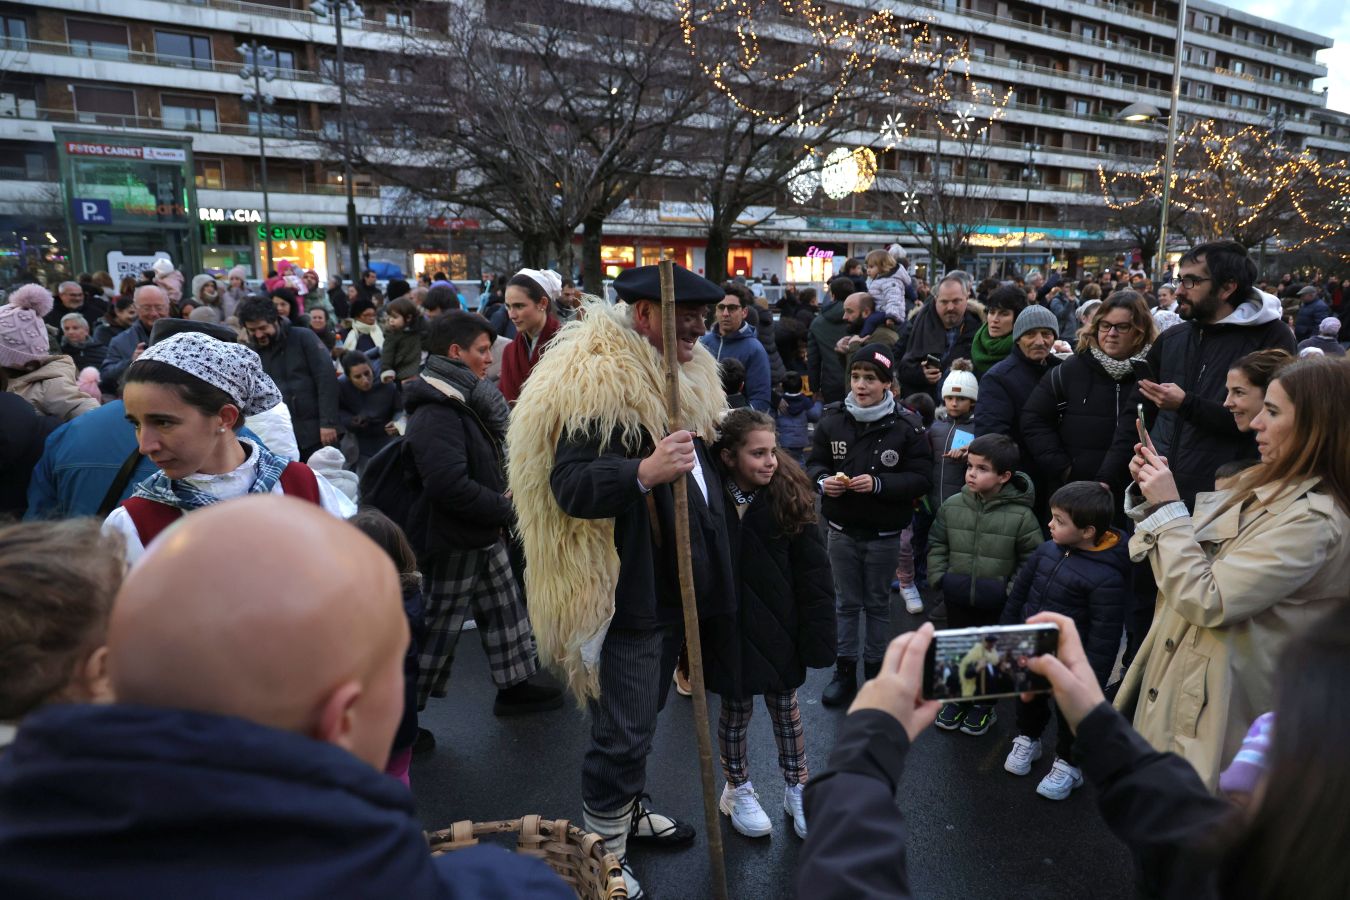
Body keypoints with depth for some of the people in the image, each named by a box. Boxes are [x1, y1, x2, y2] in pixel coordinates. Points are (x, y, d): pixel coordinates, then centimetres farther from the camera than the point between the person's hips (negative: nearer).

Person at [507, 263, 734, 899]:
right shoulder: (597, 383, -20)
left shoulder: (680, 377, 10)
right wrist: (644, 471, -41)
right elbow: (570, 487, -29)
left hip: (671, 580, 9)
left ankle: (628, 810, 44)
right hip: (624, 588, -9)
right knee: (623, 731, 1)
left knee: (639, 718, 24)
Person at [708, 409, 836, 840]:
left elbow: (813, 571, -8)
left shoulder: (789, 496, -11)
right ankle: (738, 789, 38)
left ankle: (798, 788, 38)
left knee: (785, 704, 17)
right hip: (727, 625, -1)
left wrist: (817, 631, -9)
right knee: (735, 708, 15)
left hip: (778, 624, 1)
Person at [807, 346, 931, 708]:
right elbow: (814, 463, 4)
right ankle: (845, 670, 29)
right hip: (842, 530, 2)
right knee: (847, 603, 15)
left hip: (884, 533, -2)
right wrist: (823, 481, -19)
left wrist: (879, 484, -26)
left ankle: (875, 671, 31)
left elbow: (921, 478, -12)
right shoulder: (832, 419, -6)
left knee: (877, 604, 14)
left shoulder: (907, 425, -13)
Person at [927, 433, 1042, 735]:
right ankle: (958, 697, 40)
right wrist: (938, 577, -2)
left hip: (997, 604, -3)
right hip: (957, 597, 3)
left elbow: (1032, 559, -8)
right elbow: (937, 544, 5)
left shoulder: (1020, 515, -15)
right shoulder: (952, 506, -6)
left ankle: (984, 705, 36)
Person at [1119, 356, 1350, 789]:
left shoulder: (1313, 520, -23)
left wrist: (1169, 507, -19)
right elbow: (1191, 555, 13)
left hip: (1212, 707, -8)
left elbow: (1206, 601, -26)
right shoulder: (1263, 483, 5)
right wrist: (1151, 492, -2)